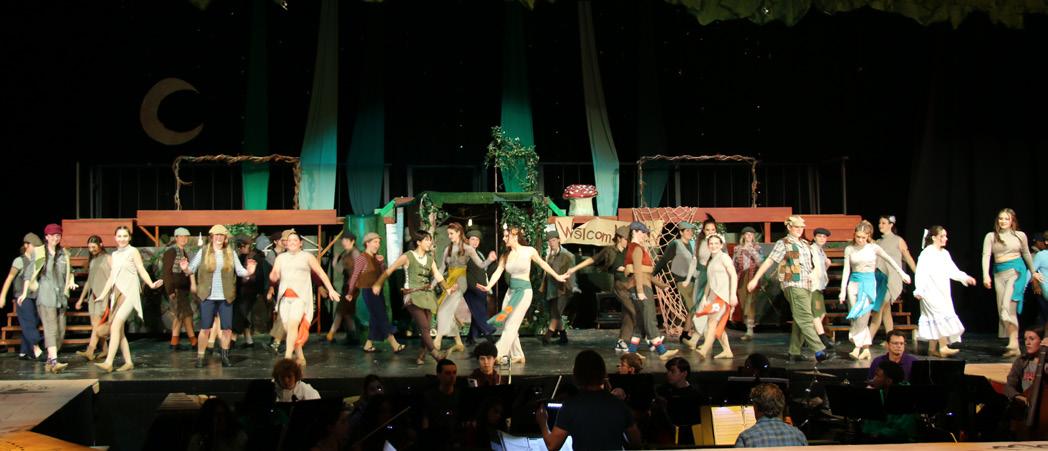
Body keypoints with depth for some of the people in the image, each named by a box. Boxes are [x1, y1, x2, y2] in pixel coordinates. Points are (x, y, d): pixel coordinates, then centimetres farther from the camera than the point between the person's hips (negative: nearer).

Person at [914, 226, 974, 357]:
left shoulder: (945, 253, 15)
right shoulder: (926, 253, -9)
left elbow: (952, 270, 15)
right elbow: (920, 273, -12)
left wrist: (965, 277, -1)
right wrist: (919, 290, -17)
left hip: (943, 292, 8)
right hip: (930, 291, -8)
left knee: (935, 318, 9)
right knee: (941, 315, -17)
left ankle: (932, 349, 15)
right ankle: (943, 347, -18)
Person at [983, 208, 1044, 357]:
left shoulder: (1020, 235, 8)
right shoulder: (991, 236, 7)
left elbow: (1026, 254, 21)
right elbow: (986, 255, -2)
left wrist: (1033, 272, 30)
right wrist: (986, 275, -14)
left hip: (1017, 270, -3)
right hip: (999, 273, 3)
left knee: (1008, 306, -18)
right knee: (1002, 309, 1)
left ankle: (1014, 344, -20)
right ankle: (1013, 344, 9)